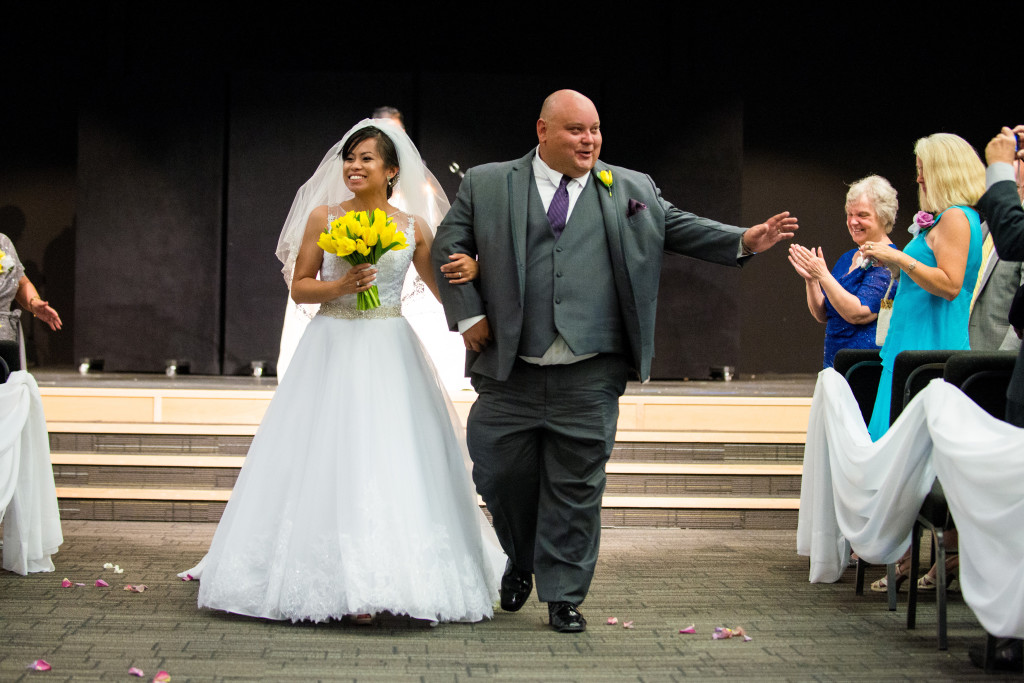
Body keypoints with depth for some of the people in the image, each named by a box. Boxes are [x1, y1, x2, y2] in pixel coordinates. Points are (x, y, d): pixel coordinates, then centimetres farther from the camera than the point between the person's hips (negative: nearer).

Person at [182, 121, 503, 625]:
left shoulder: (413, 226, 6)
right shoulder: (323, 217, 4)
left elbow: (445, 288, 11)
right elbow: (299, 286, 4)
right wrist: (341, 286, -13)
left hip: (391, 356, 1)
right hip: (332, 352, -1)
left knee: (392, 463, -4)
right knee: (325, 459, -5)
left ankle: (384, 580, 4)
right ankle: (335, 579, 1)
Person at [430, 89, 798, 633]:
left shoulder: (631, 189, 11)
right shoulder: (486, 185, 7)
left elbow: (679, 229, 9)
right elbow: (449, 247, 8)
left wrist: (744, 241, -5)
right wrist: (468, 316, -1)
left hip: (589, 378, 0)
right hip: (509, 370, 0)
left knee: (576, 485, 3)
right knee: (500, 474, 8)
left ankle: (564, 596, 15)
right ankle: (521, 562, 36)